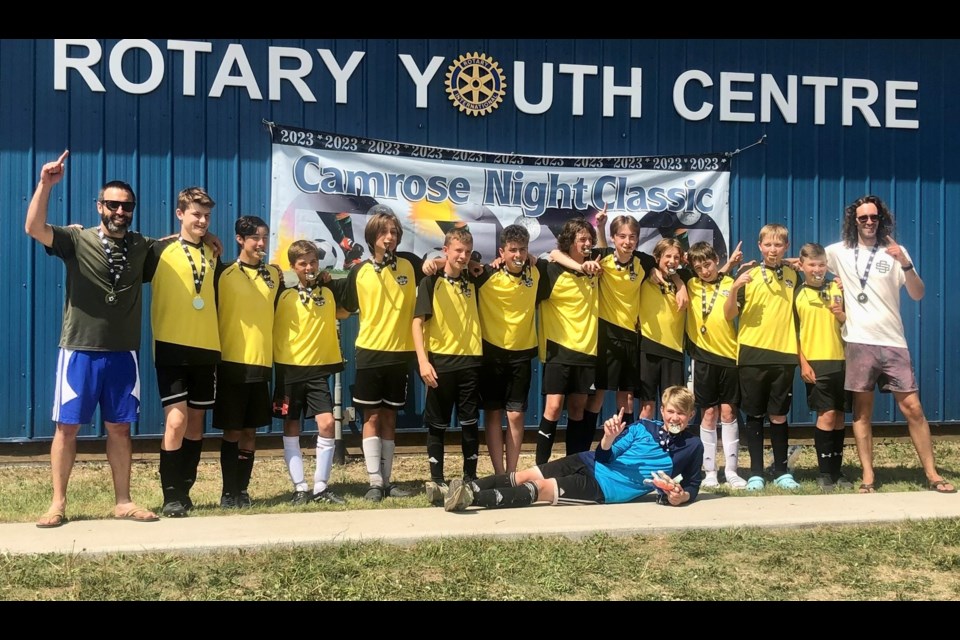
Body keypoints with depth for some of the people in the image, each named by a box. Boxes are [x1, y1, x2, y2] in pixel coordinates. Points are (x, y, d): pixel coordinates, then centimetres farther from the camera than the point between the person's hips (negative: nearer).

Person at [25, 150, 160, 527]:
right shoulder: (77, 240, -5)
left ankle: (122, 502, 18)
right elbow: (34, 228, -21)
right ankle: (58, 503, 11)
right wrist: (45, 184, -31)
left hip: (123, 353, 3)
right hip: (80, 350, -3)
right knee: (67, 426, 1)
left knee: (120, 427, 9)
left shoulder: (142, 246, 7)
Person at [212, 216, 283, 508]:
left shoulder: (274, 274, 8)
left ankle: (243, 490, 17)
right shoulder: (226, 275, -3)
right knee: (232, 430, 1)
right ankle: (228, 492, 8)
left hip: (262, 362, 4)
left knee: (250, 430, 9)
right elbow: (213, 315, -2)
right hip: (232, 361, -4)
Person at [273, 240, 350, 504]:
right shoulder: (284, 296, -3)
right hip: (289, 368, -1)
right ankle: (300, 488, 11)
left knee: (327, 424, -9)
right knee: (291, 428, 3)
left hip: (319, 368, 1)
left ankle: (321, 487, 1)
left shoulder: (330, 291, 3)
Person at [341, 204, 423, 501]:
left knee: (389, 418, 9)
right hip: (370, 352, -1)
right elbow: (346, 309, 11)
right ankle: (375, 482, 3)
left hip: (400, 352, 1)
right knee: (372, 417, 0)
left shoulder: (410, 264, -1)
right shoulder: (359, 271, -1)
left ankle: (386, 480, 16)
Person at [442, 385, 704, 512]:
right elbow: (604, 456, 3)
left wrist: (680, 496, -15)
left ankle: (472, 498, -29)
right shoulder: (643, 427, 6)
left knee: (541, 489, -21)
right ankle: (464, 488, -12)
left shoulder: (692, 447, 0)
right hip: (589, 463, 4)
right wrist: (608, 439, -20)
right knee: (524, 475, -11)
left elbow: (691, 486, 9)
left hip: (605, 488, -4)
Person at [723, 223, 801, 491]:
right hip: (752, 354, -2)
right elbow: (729, 315, -4)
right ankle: (755, 472, 12)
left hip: (784, 354, 2)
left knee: (779, 415, 7)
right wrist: (734, 288, -20)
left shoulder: (793, 275, 7)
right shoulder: (748, 275, -1)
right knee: (754, 414, 5)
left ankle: (782, 471, 17)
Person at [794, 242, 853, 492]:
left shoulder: (837, 289, 9)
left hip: (841, 360, 3)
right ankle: (824, 472, 2)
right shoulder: (797, 295, 2)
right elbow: (793, 332, 0)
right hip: (815, 363, -3)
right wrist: (803, 363, -7)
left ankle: (837, 470, 17)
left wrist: (841, 315, -10)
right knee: (826, 415, -8)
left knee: (839, 416, 7)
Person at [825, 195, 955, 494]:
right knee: (862, 411, 3)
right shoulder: (840, 252, 5)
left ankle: (932, 474, 6)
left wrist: (905, 263, -18)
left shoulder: (894, 252, 3)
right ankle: (868, 477, 8)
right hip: (859, 343, 0)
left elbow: (918, 294, -3)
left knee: (912, 408, -2)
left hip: (893, 343, 0)